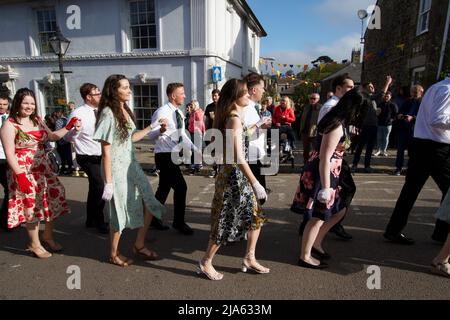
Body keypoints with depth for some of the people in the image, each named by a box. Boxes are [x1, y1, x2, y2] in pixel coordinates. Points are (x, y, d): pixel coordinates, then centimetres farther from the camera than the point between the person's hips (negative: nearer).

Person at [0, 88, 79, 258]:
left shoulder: (37, 120, 8)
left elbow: (52, 136, 22)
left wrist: (68, 127, 8)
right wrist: (20, 175, -22)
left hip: (43, 168, 7)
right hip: (24, 171, -7)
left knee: (54, 198, 9)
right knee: (32, 205, 2)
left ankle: (48, 236, 30)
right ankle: (34, 244, 21)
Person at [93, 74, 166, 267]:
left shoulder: (126, 110, 9)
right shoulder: (108, 113, -15)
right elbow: (106, 151, -16)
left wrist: (151, 127, 13)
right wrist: (108, 182, -17)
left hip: (132, 165, 8)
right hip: (116, 168, -7)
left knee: (150, 204, 6)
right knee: (120, 211, 5)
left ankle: (139, 245, 25)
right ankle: (114, 254, 28)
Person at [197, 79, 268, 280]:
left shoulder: (232, 117, 10)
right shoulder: (235, 119, -19)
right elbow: (238, 157, -25)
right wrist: (256, 184, -24)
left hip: (239, 175, 9)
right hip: (233, 175, -9)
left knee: (255, 216, 15)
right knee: (227, 221, 3)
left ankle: (249, 259, 28)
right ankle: (205, 263, 21)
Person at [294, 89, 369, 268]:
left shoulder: (339, 123, 12)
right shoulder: (337, 126, -19)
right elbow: (325, 159, -24)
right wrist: (326, 187, -22)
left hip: (328, 174, 10)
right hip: (321, 175, -10)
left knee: (340, 209, 18)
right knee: (319, 216, 0)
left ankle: (316, 243, 28)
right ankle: (305, 257, 13)